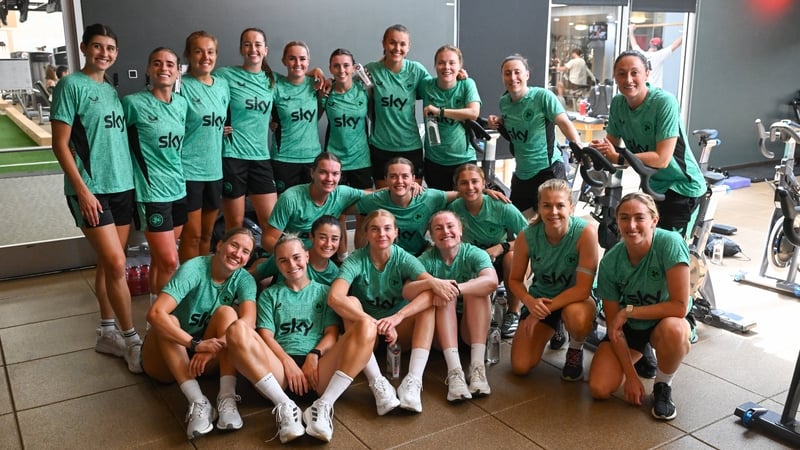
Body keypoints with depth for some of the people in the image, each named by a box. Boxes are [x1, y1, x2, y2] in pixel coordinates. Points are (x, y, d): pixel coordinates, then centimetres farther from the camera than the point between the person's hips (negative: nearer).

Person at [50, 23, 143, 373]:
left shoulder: (112, 90, 14)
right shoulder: (71, 86, -6)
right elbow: (60, 145, -9)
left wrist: (133, 178, 12)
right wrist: (82, 189, -16)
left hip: (122, 186, 7)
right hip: (91, 190, -7)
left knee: (108, 264, 12)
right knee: (116, 264, -9)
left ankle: (107, 333, 22)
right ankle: (132, 340, 2)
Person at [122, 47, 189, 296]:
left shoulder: (182, 104, 8)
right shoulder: (133, 103, -10)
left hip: (179, 189, 6)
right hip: (152, 192, -6)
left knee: (160, 258, 14)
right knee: (169, 261, -6)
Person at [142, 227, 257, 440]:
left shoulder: (244, 279, -10)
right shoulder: (193, 269, -21)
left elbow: (248, 322, -28)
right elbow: (155, 314, -34)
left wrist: (213, 347, -42)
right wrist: (196, 344, -43)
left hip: (206, 358, 2)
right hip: (165, 358, -2)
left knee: (227, 312, -22)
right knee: (168, 321, -31)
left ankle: (227, 398, -35)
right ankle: (198, 402, -40)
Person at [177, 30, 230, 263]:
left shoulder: (222, 84, 9)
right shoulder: (181, 86, -9)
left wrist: (226, 130, 6)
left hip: (215, 169, 6)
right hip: (188, 170, -6)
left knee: (207, 233, 16)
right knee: (192, 234, 1)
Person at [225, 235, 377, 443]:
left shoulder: (324, 291, 24)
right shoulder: (269, 295, 25)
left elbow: (333, 333, 12)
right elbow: (265, 335, 10)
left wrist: (315, 355, -10)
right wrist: (287, 361, -9)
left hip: (318, 371, 0)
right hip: (280, 368, 0)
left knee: (366, 325, -24)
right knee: (238, 329, -26)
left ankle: (324, 405, -32)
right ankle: (285, 406, -32)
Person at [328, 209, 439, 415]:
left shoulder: (403, 259, -10)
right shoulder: (356, 261, -14)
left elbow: (432, 289, -28)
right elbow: (334, 298, -32)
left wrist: (397, 317, -41)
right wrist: (378, 324, -39)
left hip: (401, 332, 1)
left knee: (429, 295, -24)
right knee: (350, 302, -30)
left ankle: (414, 380, -34)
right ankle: (377, 383, -39)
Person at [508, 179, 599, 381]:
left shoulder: (586, 232, -27)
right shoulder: (526, 237, -18)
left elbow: (583, 288, -26)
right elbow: (515, 280, -6)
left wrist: (545, 310, -29)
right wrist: (530, 302, -27)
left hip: (576, 299, -3)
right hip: (540, 299, 3)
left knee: (576, 316, -41)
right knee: (520, 367, -6)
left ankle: (575, 351, -2)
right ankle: (551, 331, 26)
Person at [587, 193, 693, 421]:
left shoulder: (670, 243, -27)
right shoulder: (610, 262, -19)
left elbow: (680, 306, -29)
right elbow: (614, 326, -12)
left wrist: (629, 311, -25)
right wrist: (631, 375, -15)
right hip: (629, 327, 3)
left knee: (673, 329, -40)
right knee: (599, 388, -13)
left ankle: (663, 386, -6)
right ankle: (640, 356, 21)